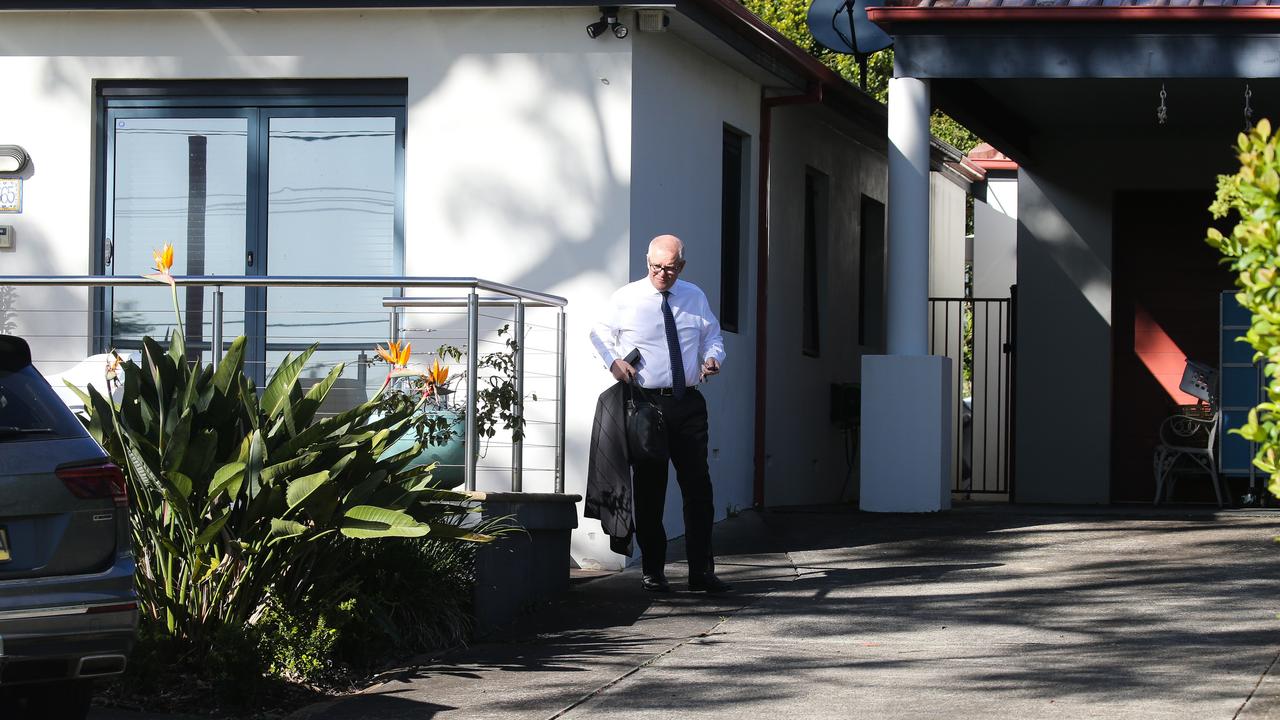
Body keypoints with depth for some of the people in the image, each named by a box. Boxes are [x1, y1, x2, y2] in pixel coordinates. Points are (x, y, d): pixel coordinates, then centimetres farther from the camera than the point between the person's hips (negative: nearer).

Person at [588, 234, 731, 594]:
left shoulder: (695, 298, 10)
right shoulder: (625, 299, 0)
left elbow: (713, 337, 21)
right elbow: (599, 333, 10)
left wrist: (713, 358, -1)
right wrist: (613, 361, -9)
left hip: (688, 403, 3)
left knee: (698, 485, 0)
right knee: (649, 488, 2)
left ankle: (701, 571, 5)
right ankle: (653, 572, 9)